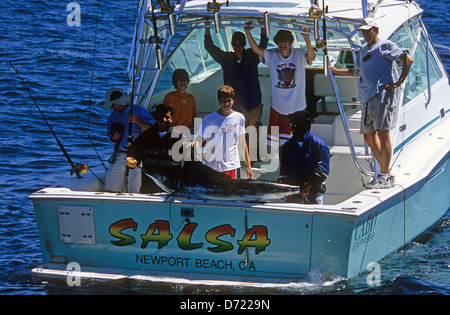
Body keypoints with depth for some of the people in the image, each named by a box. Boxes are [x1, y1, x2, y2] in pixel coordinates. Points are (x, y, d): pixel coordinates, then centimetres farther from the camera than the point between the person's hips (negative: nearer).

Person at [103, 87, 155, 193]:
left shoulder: (139, 111, -2)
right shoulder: (113, 116, 16)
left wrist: (137, 121, -22)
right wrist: (114, 138, 1)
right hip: (119, 158, 5)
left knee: (134, 192, -7)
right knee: (111, 189, -1)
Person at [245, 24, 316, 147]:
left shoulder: (299, 55, -7)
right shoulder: (272, 56, 0)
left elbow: (311, 56, -26)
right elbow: (256, 49, -9)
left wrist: (306, 38, -43)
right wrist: (248, 32, -23)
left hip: (296, 106, -2)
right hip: (277, 107, 2)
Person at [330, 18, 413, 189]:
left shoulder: (385, 46, -1)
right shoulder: (363, 50, 24)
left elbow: (408, 60, -9)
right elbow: (356, 71, 40)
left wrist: (399, 82, -11)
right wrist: (336, 71, 35)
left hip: (382, 95, -9)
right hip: (367, 98, 9)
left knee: (382, 133, -12)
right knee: (369, 136, 9)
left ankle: (385, 177, -13)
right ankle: (386, 171, 18)